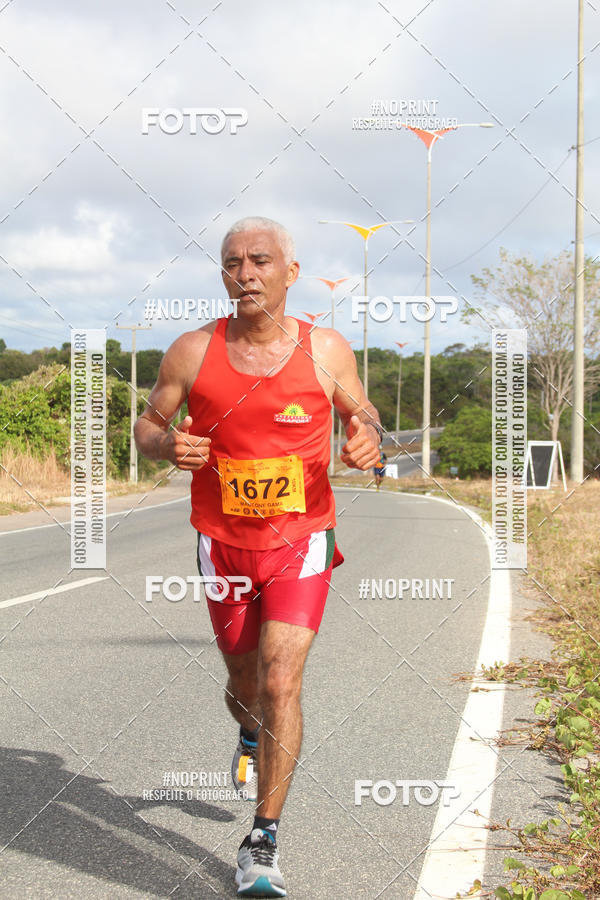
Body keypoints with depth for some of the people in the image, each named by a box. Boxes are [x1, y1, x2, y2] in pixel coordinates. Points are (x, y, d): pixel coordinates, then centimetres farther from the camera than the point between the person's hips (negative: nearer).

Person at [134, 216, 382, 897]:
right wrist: (167, 445, -20)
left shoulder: (326, 349, -6)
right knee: (245, 680, 17)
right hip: (224, 545, 2)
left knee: (280, 681, -16)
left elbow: (361, 411, 11)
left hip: (301, 541, -2)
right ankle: (251, 737, 56)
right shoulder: (192, 352, -6)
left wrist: (368, 437, -13)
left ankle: (262, 843, -4)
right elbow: (146, 425, 4)